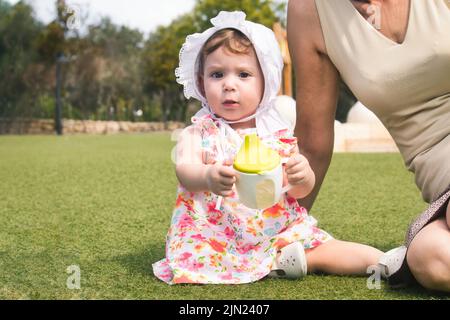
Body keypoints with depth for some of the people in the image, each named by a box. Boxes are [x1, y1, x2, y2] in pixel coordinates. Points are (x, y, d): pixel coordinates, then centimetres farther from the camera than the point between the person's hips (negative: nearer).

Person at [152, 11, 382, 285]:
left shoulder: (277, 133, 3)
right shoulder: (198, 134, -3)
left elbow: (301, 191, 1)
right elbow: (184, 169, -23)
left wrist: (302, 176, -25)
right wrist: (207, 177, -47)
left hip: (278, 230, 2)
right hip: (217, 238, -2)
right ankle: (277, 262, -20)